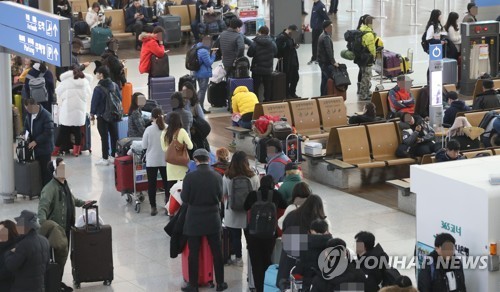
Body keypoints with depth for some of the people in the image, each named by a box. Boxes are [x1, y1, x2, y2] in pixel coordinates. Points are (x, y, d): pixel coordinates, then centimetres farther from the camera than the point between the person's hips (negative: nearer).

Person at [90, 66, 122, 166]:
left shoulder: (98, 88, -18)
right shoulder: (114, 85, 0)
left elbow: (94, 102, -14)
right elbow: (120, 98, 6)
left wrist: (92, 114, 0)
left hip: (102, 116, -5)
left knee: (104, 137, -1)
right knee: (114, 135, 13)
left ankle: (105, 159, 1)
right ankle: (114, 156, 19)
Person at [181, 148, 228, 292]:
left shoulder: (189, 177, -15)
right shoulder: (217, 177, -7)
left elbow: (185, 199, -10)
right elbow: (220, 197, 3)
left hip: (194, 220, -2)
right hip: (213, 219, 2)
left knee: (194, 253, 6)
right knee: (217, 252, 12)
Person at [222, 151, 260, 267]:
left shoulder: (227, 177, -13)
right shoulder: (253, 177, -11)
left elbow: (224, 195, -2)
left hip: (232, 213, -1)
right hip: (249, 212, 1)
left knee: (235, 236, 12)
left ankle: (238, 258, 19)